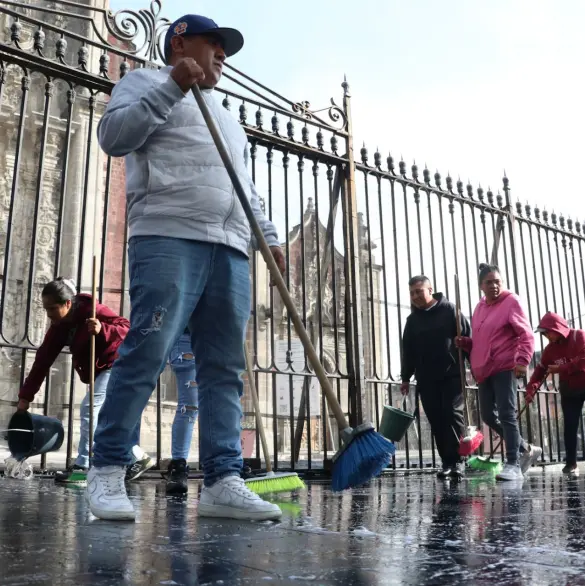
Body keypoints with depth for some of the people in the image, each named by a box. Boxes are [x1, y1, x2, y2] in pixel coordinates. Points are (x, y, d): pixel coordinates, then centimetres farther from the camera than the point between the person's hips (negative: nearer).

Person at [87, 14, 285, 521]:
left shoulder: (227, 118, 37)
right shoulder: (146, 81, 17)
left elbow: (247, 191, 32)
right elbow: (113, 136, -2)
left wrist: (269, 236, 18)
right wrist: (173, 87, -6)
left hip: (230, 249, 7)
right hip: (167, 237, -6)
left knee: (225, 368, -3)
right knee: (146, 354, -14)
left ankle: (223, 480, -4)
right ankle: (107, 470, -3)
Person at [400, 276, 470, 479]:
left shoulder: (449, 311, 0)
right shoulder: (412, 320, 13)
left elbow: (468, 337, -1)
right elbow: (408, 351, 15)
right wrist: (406, 378, 13)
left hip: (452, 375, -4)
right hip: (426, 380, 4)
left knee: (453, 414, -10)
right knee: (436, 421, 3)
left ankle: (457, 460, -4)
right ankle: (447, 462, 9)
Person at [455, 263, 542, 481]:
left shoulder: (511, 301, -4)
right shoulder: (480, 307, 16)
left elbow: (526, 335, -9)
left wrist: (523, 361, -21)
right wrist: (465, 342, 6)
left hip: (505, 368, -8)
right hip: (485, 371, 8)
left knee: (507, 415, -10)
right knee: (488, 416, 9)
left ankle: (513, 465, -3)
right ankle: (526, 450, 26)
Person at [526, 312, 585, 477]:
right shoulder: (550, 349, 4)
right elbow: (540, 370, 3)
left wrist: (561, 368, -20)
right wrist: (531, 389, -10)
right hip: (569, 391, 4)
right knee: (570, 427, 1)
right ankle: (571, 464, 6)